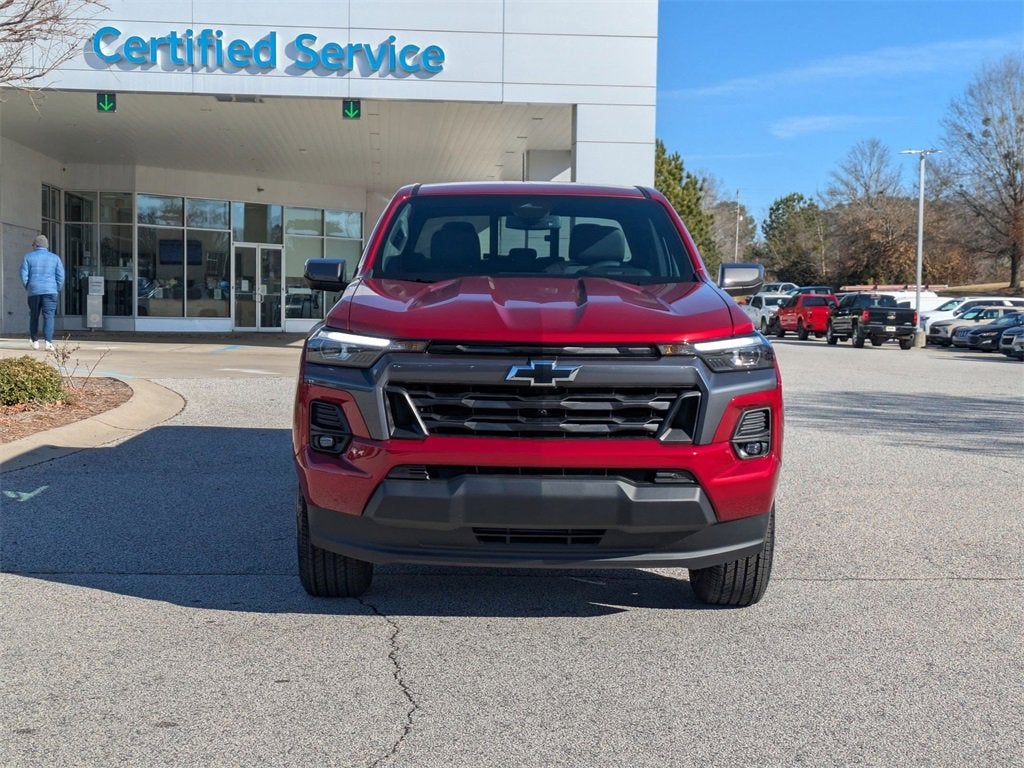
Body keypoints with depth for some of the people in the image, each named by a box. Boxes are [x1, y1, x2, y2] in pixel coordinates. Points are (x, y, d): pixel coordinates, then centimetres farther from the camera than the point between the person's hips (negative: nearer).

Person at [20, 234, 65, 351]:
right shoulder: (55, 258, 6)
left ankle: (35, 341, 16)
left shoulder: (28, 257, 5)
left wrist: (27, 288, 12)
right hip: (50, 291, -1)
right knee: (49, 317, -6)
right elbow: (60, 276, 1)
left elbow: (24, 275, 0)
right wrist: (57, 290, 11)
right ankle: (48, 341, -19)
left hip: (34, 292, 1)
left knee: (34, 317, 13)